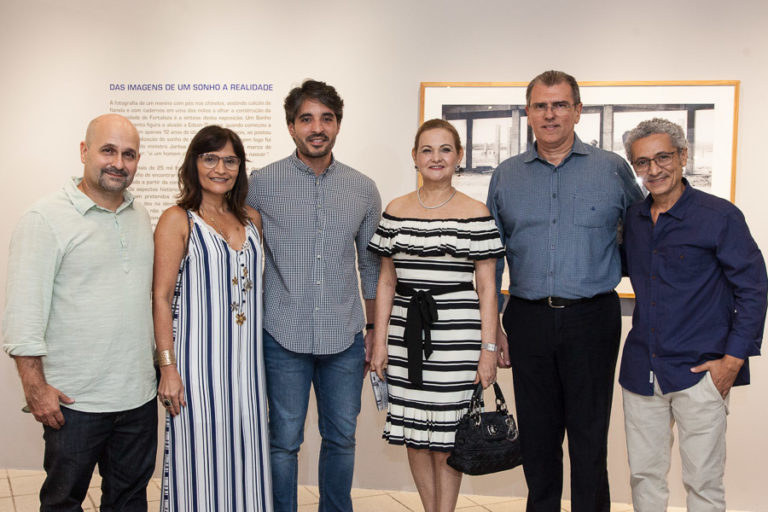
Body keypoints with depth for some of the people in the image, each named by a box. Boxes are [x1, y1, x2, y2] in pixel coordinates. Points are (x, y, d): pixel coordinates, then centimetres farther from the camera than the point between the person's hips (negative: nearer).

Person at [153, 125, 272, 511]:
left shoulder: (251, 219, 11)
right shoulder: (178, 220, -4)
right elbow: (161, 298, -8)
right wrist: (167, 367, -13)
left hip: (244, 360, 5)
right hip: (198, 360, -5)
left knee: (245, 454, 11)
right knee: (200, 461, 4)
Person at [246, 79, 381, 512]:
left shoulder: (364, 191, 5)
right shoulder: (262, 184, -2)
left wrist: (374, 331, 12)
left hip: (344, 339, 3)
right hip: (284, 338, -2)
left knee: (342, 438, 14)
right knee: (284, 441, 8)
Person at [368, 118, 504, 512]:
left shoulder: (476, 214, 0)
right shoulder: (395, 212, 8)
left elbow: (486, 286, 0)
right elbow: (386, 280, 10)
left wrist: (488, 348, -5)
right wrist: (380, 341, 5)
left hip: (457, 334, -3)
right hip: (406, 335, 3)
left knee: (447, 435, 2)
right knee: (414, 433, 9)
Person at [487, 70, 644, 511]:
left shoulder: (612, 169, 2)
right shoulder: (506, 176, 8)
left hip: (592, 320, -2)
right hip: (528, 321, 2)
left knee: (589, 438, 6)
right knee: (537, 438, 12)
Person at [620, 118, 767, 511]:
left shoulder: (719, 216, -7)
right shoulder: (632, 219, 8)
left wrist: (733, 360, -10)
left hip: (699, 372, -4)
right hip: (641, 370, 5)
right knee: (644, 475, 14)